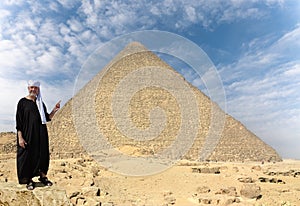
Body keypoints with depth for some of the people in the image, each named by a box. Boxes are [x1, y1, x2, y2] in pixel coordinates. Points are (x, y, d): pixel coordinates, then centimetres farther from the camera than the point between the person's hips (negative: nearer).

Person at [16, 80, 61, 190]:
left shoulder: (40, 103, 11)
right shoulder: (22, 102, -3)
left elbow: (47, 118, 12)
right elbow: (18, 121, -7)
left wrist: (54, 110, -4)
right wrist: (20, 137, -13)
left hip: (41, 134, 5)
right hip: (28, 133, -4)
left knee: (43, 155, 8)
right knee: (28, 156, 2)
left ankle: (43, 176, 23)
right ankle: (29, 180, 16)